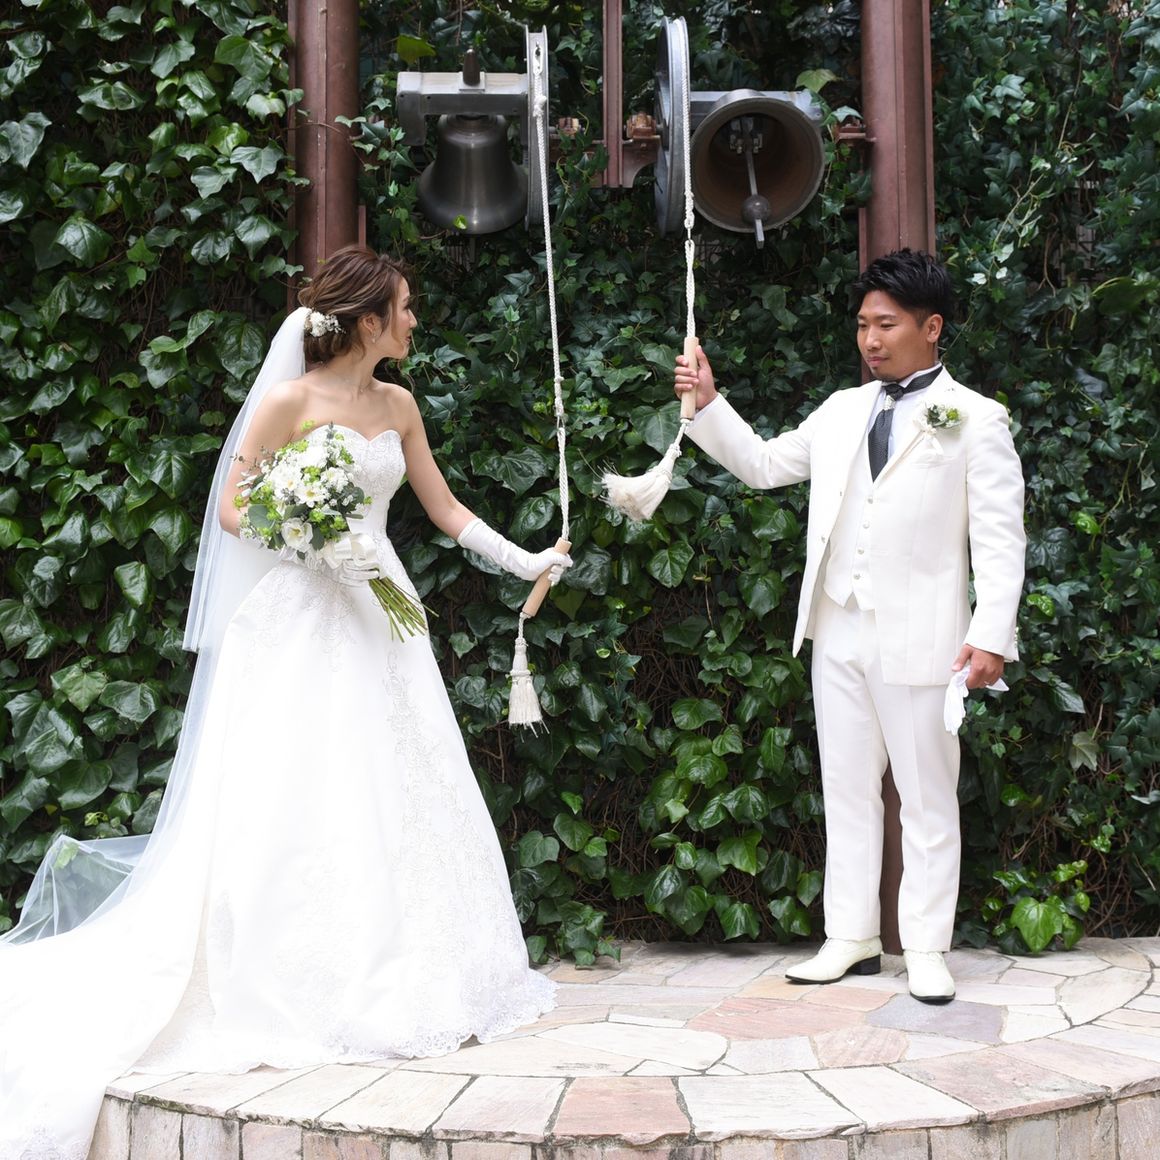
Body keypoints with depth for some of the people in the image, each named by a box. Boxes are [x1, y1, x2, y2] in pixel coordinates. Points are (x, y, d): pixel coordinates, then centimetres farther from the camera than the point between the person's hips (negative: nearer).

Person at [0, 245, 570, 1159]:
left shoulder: (398, 406, 12)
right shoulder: (288, 401, -6)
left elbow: (445, 508, 18)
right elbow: (232, 508, -7)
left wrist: (524, 561, 14)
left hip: (379, 620, 6)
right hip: (299, 621, -6)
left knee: (396, 795, 5)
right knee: (301, 802, -7)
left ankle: (401, 987, 14)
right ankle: (303, 994, 1)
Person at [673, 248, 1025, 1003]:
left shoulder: (974, 420, -3)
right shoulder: (842, 411, 13)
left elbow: (999, 536, -7)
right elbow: (764, 464, 17)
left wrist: (991, 633, -16)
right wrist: (709, 404, 5)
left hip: (920, 640, -5)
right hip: (838, 633, 6)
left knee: (927, 798, 4)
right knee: (847, 792, 11)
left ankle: (926, 949, 14)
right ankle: (852, 939, 21)